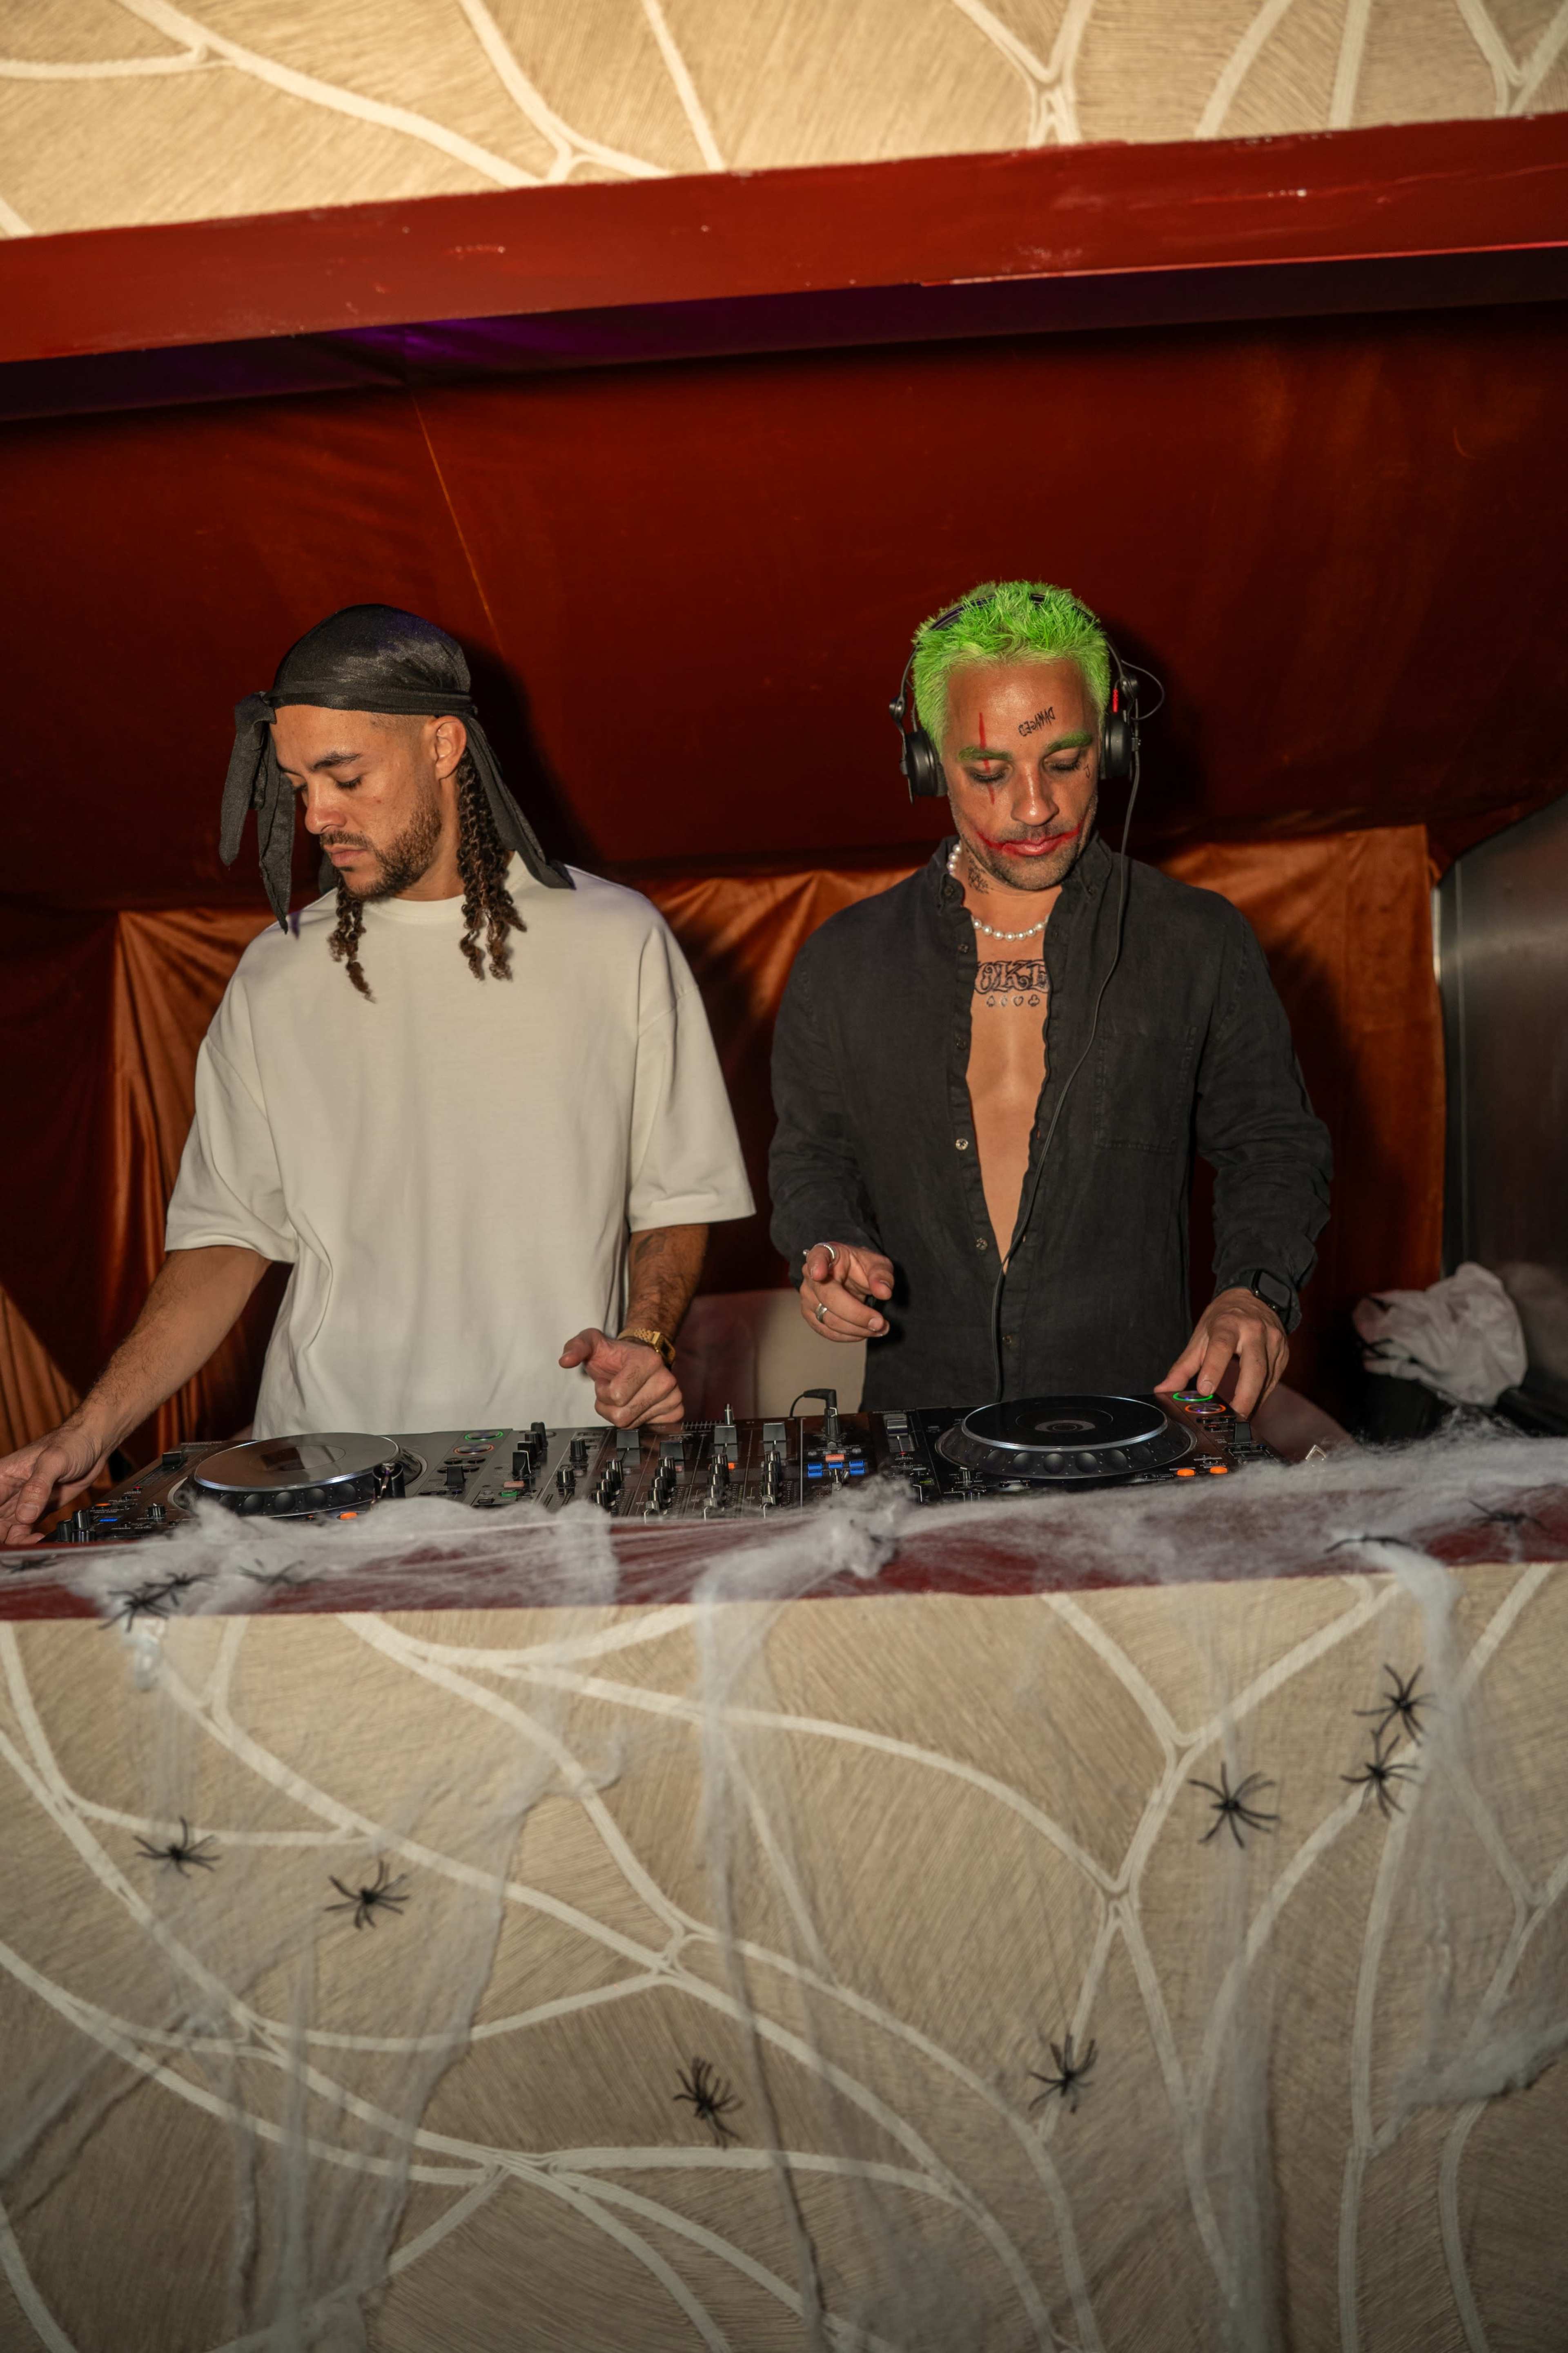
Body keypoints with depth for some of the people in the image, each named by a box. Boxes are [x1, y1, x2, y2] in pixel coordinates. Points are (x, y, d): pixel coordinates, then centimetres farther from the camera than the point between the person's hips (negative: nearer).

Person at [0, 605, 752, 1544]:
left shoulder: (617, 939, 4)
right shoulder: (277, 976, 9)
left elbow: (676, 1195, 8)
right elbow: (229, 1231, 10)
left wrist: (646, 1335, -10)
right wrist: (90, 1434, 0)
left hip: (559, 1467, -2)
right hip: (325, 1462, 2)